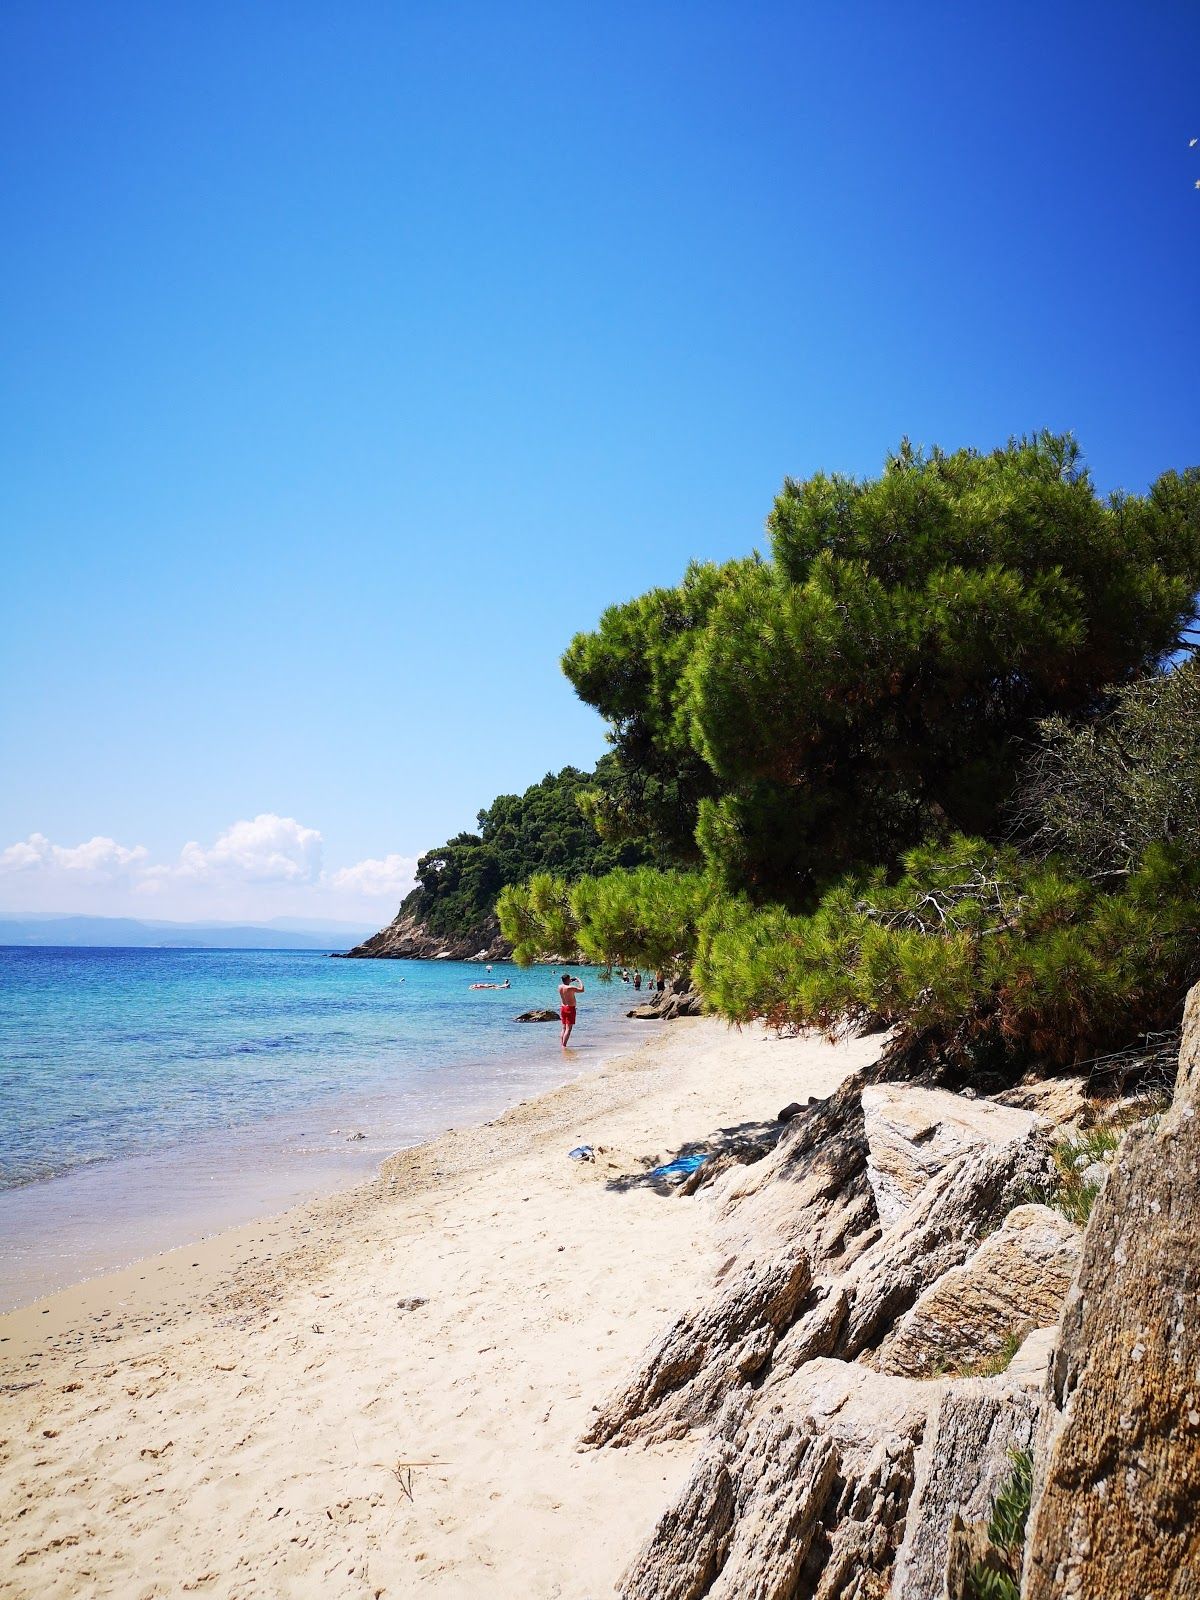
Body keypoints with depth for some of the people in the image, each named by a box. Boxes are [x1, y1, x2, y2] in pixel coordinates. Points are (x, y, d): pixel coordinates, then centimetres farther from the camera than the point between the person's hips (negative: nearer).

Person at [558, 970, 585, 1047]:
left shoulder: (560, 987, 0)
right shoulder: (570, 988, -20)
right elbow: (581, 990, -15)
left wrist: (571, 981, 18)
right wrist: (580, 981, -3)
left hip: (563, 1008, 7)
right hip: (570, 1008, -7)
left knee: (564, 1028, 16)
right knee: (568, 1028, -6)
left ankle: (562, 1044, 17)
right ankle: (564, 1045, -12)